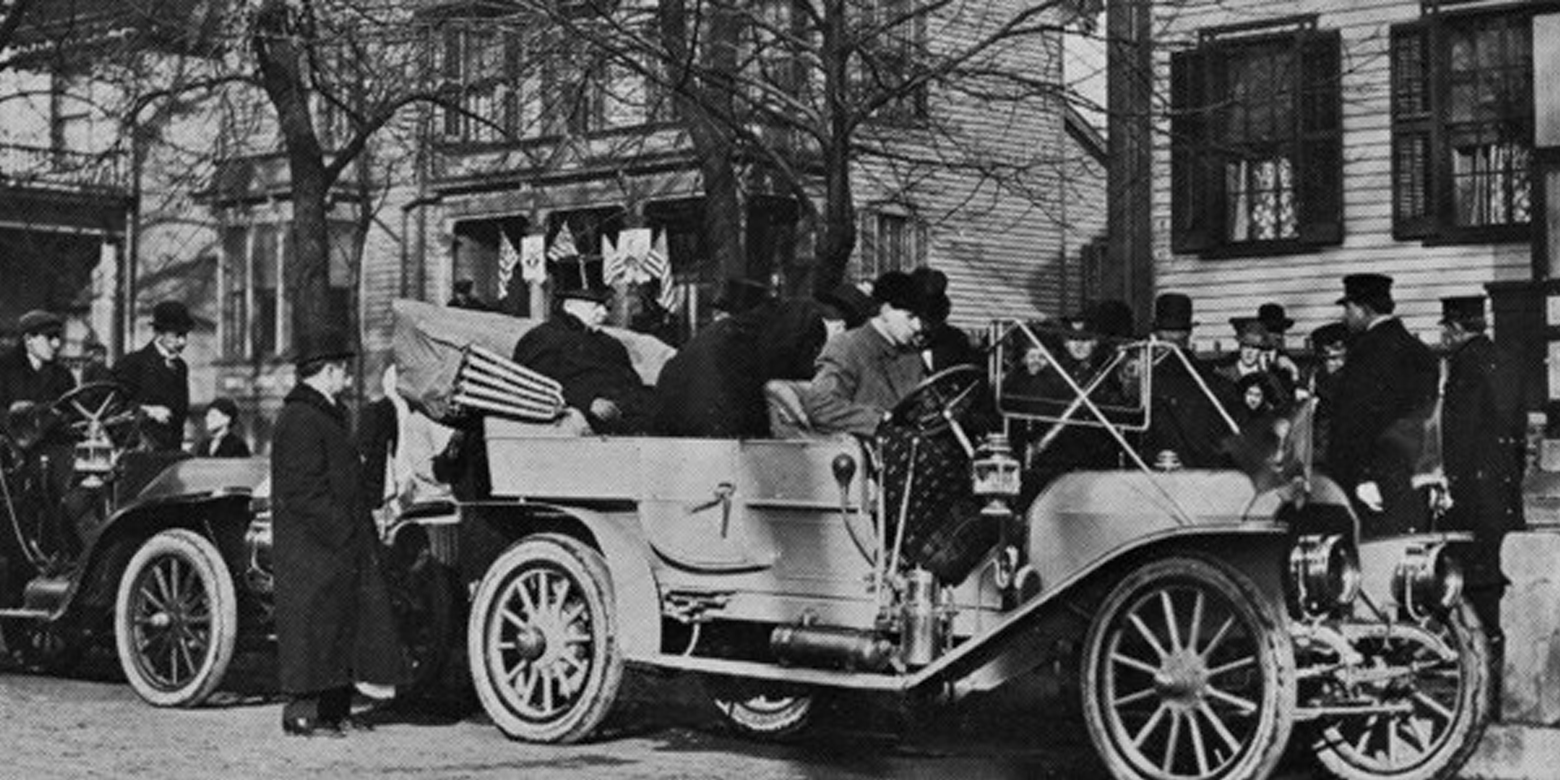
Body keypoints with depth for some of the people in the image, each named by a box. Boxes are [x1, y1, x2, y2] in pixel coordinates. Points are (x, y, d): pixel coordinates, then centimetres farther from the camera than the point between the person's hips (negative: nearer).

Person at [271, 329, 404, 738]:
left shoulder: (329, 414, 17)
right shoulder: (300, 421, -16)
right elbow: (304, 493, -21)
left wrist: (361, 531, 15)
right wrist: (344, 532, -19)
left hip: (340, 546, 10)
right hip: (311, 548, -10)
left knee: (344, 624, 13)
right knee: (311, 625, -4)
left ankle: (336, 709, 20)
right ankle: (301, 714, 3)